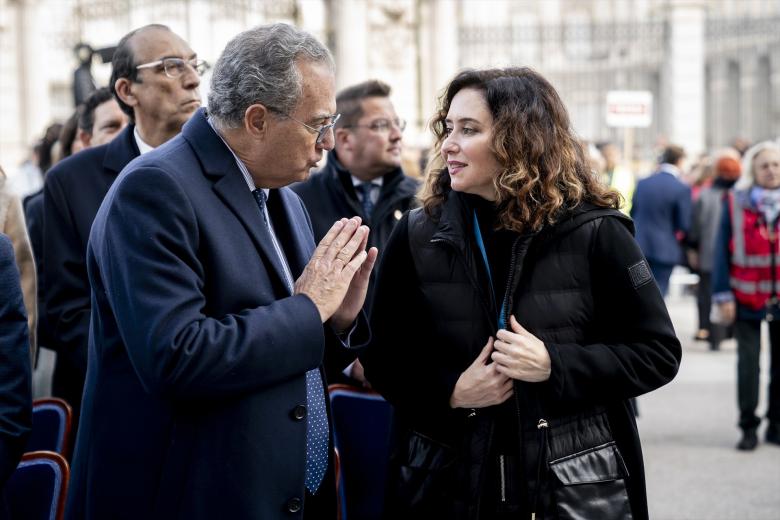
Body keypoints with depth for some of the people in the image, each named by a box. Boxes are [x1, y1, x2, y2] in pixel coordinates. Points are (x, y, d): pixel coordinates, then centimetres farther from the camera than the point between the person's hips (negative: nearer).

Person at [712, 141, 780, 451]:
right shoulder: (736, 203, -2)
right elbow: (723, 251, -1)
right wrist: (724, 295, -6)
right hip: (746, 299, -2)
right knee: (748, 363, -5)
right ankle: (748, 428, 4)